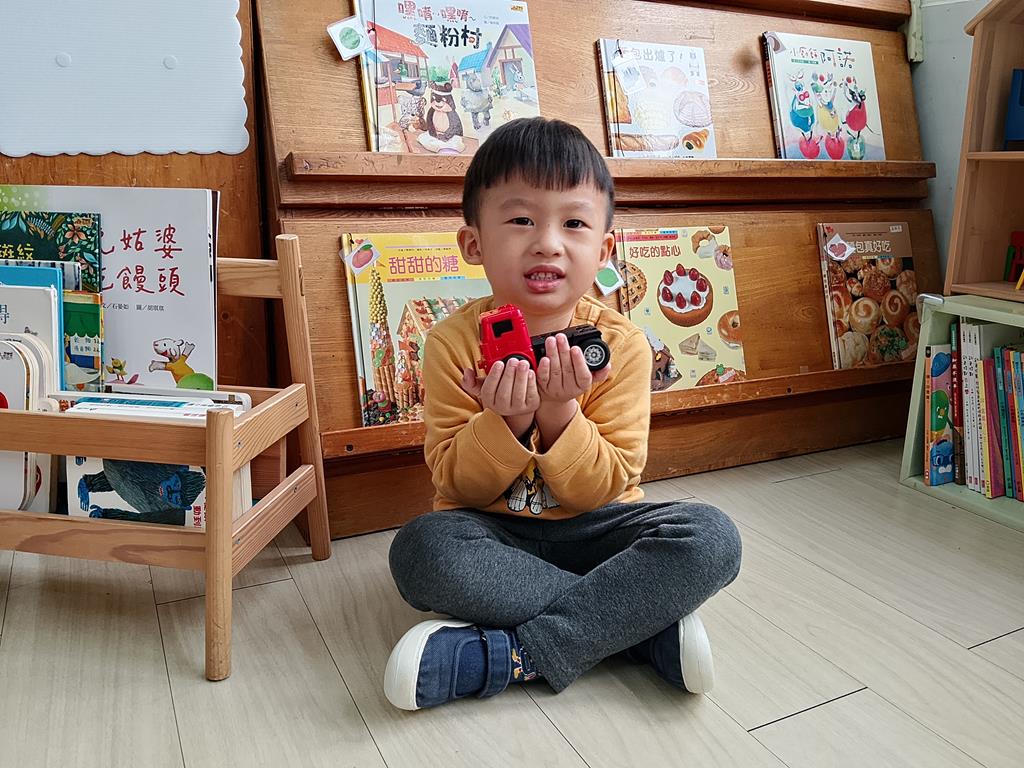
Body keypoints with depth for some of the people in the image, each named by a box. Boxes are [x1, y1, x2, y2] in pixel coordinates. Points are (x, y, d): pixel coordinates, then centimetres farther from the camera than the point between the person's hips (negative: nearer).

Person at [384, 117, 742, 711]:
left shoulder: (621, 344, -9)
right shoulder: (454, 342, -9)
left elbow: (603, 488, -10)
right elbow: (460, 484, -8)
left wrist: (559, 414, -28)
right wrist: (504, 423, -28)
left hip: (592, 527, 1)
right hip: (493, 534, 0)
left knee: (711, 537, -25)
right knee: (420, 549, -32)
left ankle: (508, 654, -26)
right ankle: (647, 627, -22)